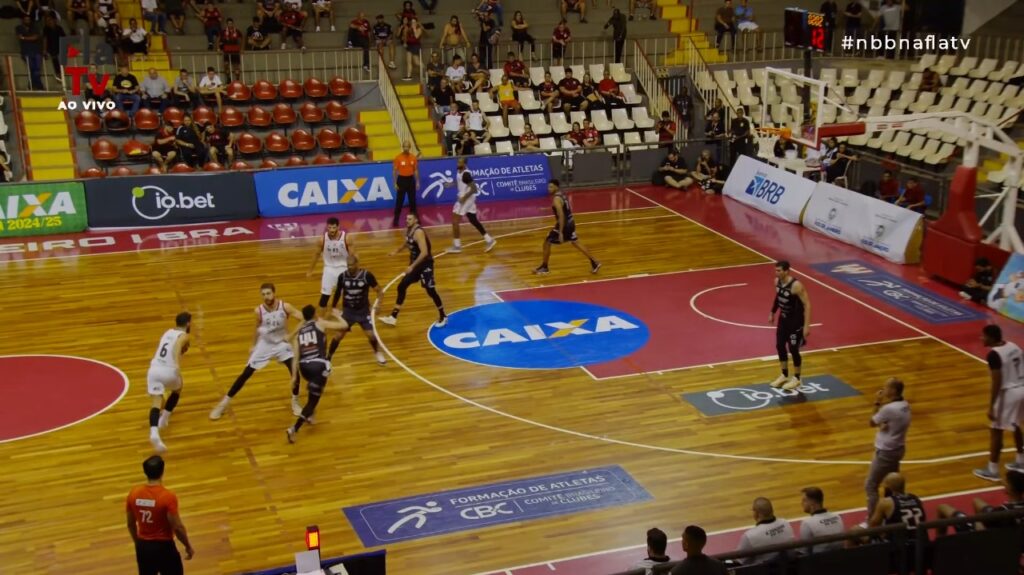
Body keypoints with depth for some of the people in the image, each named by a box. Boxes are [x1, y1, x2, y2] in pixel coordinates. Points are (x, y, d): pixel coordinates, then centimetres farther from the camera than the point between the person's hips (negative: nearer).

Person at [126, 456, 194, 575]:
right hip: (163, 547, -5)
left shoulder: (133, 494, -7)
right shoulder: (168, 496, -22)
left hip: (143, 547, 5)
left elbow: (131, 524, 5)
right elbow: (177, 527, -18)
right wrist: (188, 546, -2)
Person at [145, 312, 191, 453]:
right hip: (168, 371, -4)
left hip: (154, 369, 4)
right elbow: (177, 347, -22)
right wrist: (178, 366, -35)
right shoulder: (184, 336, 1)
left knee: (156, 402, -5)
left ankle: (154, 432, -28)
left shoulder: (168, 332, 21)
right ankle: (163, 419, 27)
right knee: (177, 390, 29)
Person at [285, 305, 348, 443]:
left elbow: (295, 356, 8)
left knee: (313, 390, 38)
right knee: (313, 399, -1)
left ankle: (308, 415, 38)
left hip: (304, 366, 5)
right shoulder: (320, 323, 9)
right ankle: (294, 429, -15)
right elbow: (344, 325, 8)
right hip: (319, 364, -5)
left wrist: (294, 376, 6)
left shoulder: (298, 333, 18)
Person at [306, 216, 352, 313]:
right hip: (329, 268, 0)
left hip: (343, 268, 0)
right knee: (324, 296, -1)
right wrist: (310, 270, 8)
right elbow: (317, 254, 1)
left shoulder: (346, 237, -17)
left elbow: (352, 255, -9)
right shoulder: (323, 239, -14)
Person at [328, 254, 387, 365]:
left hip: (363, 311, -1)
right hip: (348, 311, 1)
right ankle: (328, 357, 18)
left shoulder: (367, 275, -18)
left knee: (371, 334, -2)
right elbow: (338, 292, 8)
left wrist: (377, 303, -24)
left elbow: (379, 291, -8)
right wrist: (334, 307, 13)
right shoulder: (342, 276, -11)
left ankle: (378, 353, 27)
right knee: (339, 335, -1)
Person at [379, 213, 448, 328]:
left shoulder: (419, 232, -24)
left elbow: (424, 252, -31)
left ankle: (443, 317, 18)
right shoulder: (408, 230, 4)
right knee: (401, 287, 8)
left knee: (431, 291, -1)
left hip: (425, 264, -9)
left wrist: (412, 266, -32)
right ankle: (393, 317, 14)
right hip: (415, 264, 9)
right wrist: (397, 251, 21)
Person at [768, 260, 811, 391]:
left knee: (793, 349, 1)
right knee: (780, 346, 12)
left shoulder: (796, 285, -27)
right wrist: (772, 313, 22)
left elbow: (807, 304, -23)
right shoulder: (777, 281, -4)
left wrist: (806, 325, -25)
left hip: (796, 321, -7)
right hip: (783, 318, 7)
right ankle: (784, 375, 29)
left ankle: (796, 378, 19)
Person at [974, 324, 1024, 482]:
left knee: (996, 431, 1)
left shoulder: (994, 354, -18)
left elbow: (997, 383, -21)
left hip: (1008, 393, -9)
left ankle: (992, 470, 6)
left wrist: (991, 407, -19)